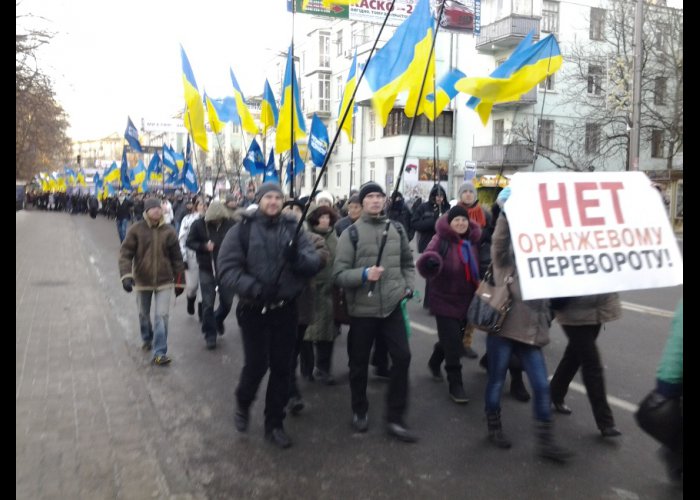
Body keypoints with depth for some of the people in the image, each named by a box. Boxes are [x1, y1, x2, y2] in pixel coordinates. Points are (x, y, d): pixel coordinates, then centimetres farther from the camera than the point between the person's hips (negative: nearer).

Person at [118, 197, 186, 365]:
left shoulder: (168, 231, -6)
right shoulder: (136, 230, -9)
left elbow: (177, 258, 1)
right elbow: (125, 253, -11)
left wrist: (179, 281, 4)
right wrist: (126, 275, -25)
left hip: (164, 281, -1)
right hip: (142, 280, 1)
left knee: (162, 316, -7)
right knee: (144, 315, 19)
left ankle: (160, 352, 0)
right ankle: (147, 339, 46)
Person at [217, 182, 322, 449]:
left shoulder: (292, 228, 3)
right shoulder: (242, 229, -5)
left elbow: (315, 261, -5)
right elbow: (227, 269, -11)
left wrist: (298, 258, -26)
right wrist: (252, 287, -27)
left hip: (285, 309, 3)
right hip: (254, 309, -3)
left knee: (281, 367, 8)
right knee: (256, 364, -1)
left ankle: (274, 424, 26)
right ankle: (243, 402, 33)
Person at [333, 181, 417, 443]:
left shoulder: (396, 229, 6)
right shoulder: (351, 233, -7)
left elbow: (407, 262, 19)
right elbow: (339, 274, -12)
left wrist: (408, 286, 4)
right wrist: (364, 274, -27)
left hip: (392, 305, 3)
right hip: (362, 308, -3)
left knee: (402, 356, -3)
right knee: (359, 363, 11)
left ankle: (395, 418, 12)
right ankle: (359, 411, 34)